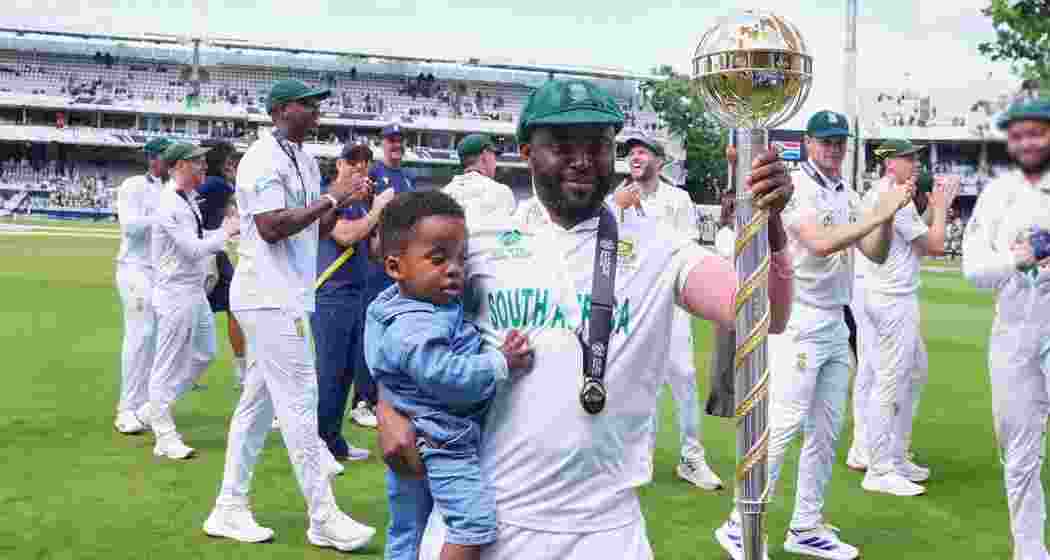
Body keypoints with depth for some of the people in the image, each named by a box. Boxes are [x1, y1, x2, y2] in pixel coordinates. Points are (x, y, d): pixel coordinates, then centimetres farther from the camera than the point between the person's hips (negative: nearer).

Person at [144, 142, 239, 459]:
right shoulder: (170, 204, -19)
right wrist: (226, 232, -11)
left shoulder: (189, 199, 12)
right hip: (176, 293, -10)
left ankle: (154, 410, 28)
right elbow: (193, 249, -22)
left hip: (196, 291, 10)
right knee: (169, 363, -1)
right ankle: (164, 436, 8)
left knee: (203, 353, 18)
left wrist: (225, 231, 6)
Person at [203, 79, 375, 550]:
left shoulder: (307, 161, 15)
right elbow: (272, 228, -21)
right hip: (270, 296, -10)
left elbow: (315, 230, 18)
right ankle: (323, 519, 1)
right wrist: (329, 200, -16)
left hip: (283, 296, 10)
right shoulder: (263, 159, -12)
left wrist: (339, 202, 1)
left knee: (258, 402, 12)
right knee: (299, 403, -6)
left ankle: (229, 510, 20)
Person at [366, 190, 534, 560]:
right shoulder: (414, 328, -24)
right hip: (439, 442, -11)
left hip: (410, 446, 11)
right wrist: (501, 364, -26)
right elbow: (443, 375, -32)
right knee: (476, 520, -14)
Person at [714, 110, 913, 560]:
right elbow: (820, 243, -24)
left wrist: (888, 215, -7)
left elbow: (876, 254, 10)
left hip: (836, 324, 8)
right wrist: (878, 214, -21)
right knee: (785, 425, -11)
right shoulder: (795, 186, -10)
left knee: (826, 430, 10)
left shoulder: (848, 196, 14)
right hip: (799, 321, -8)